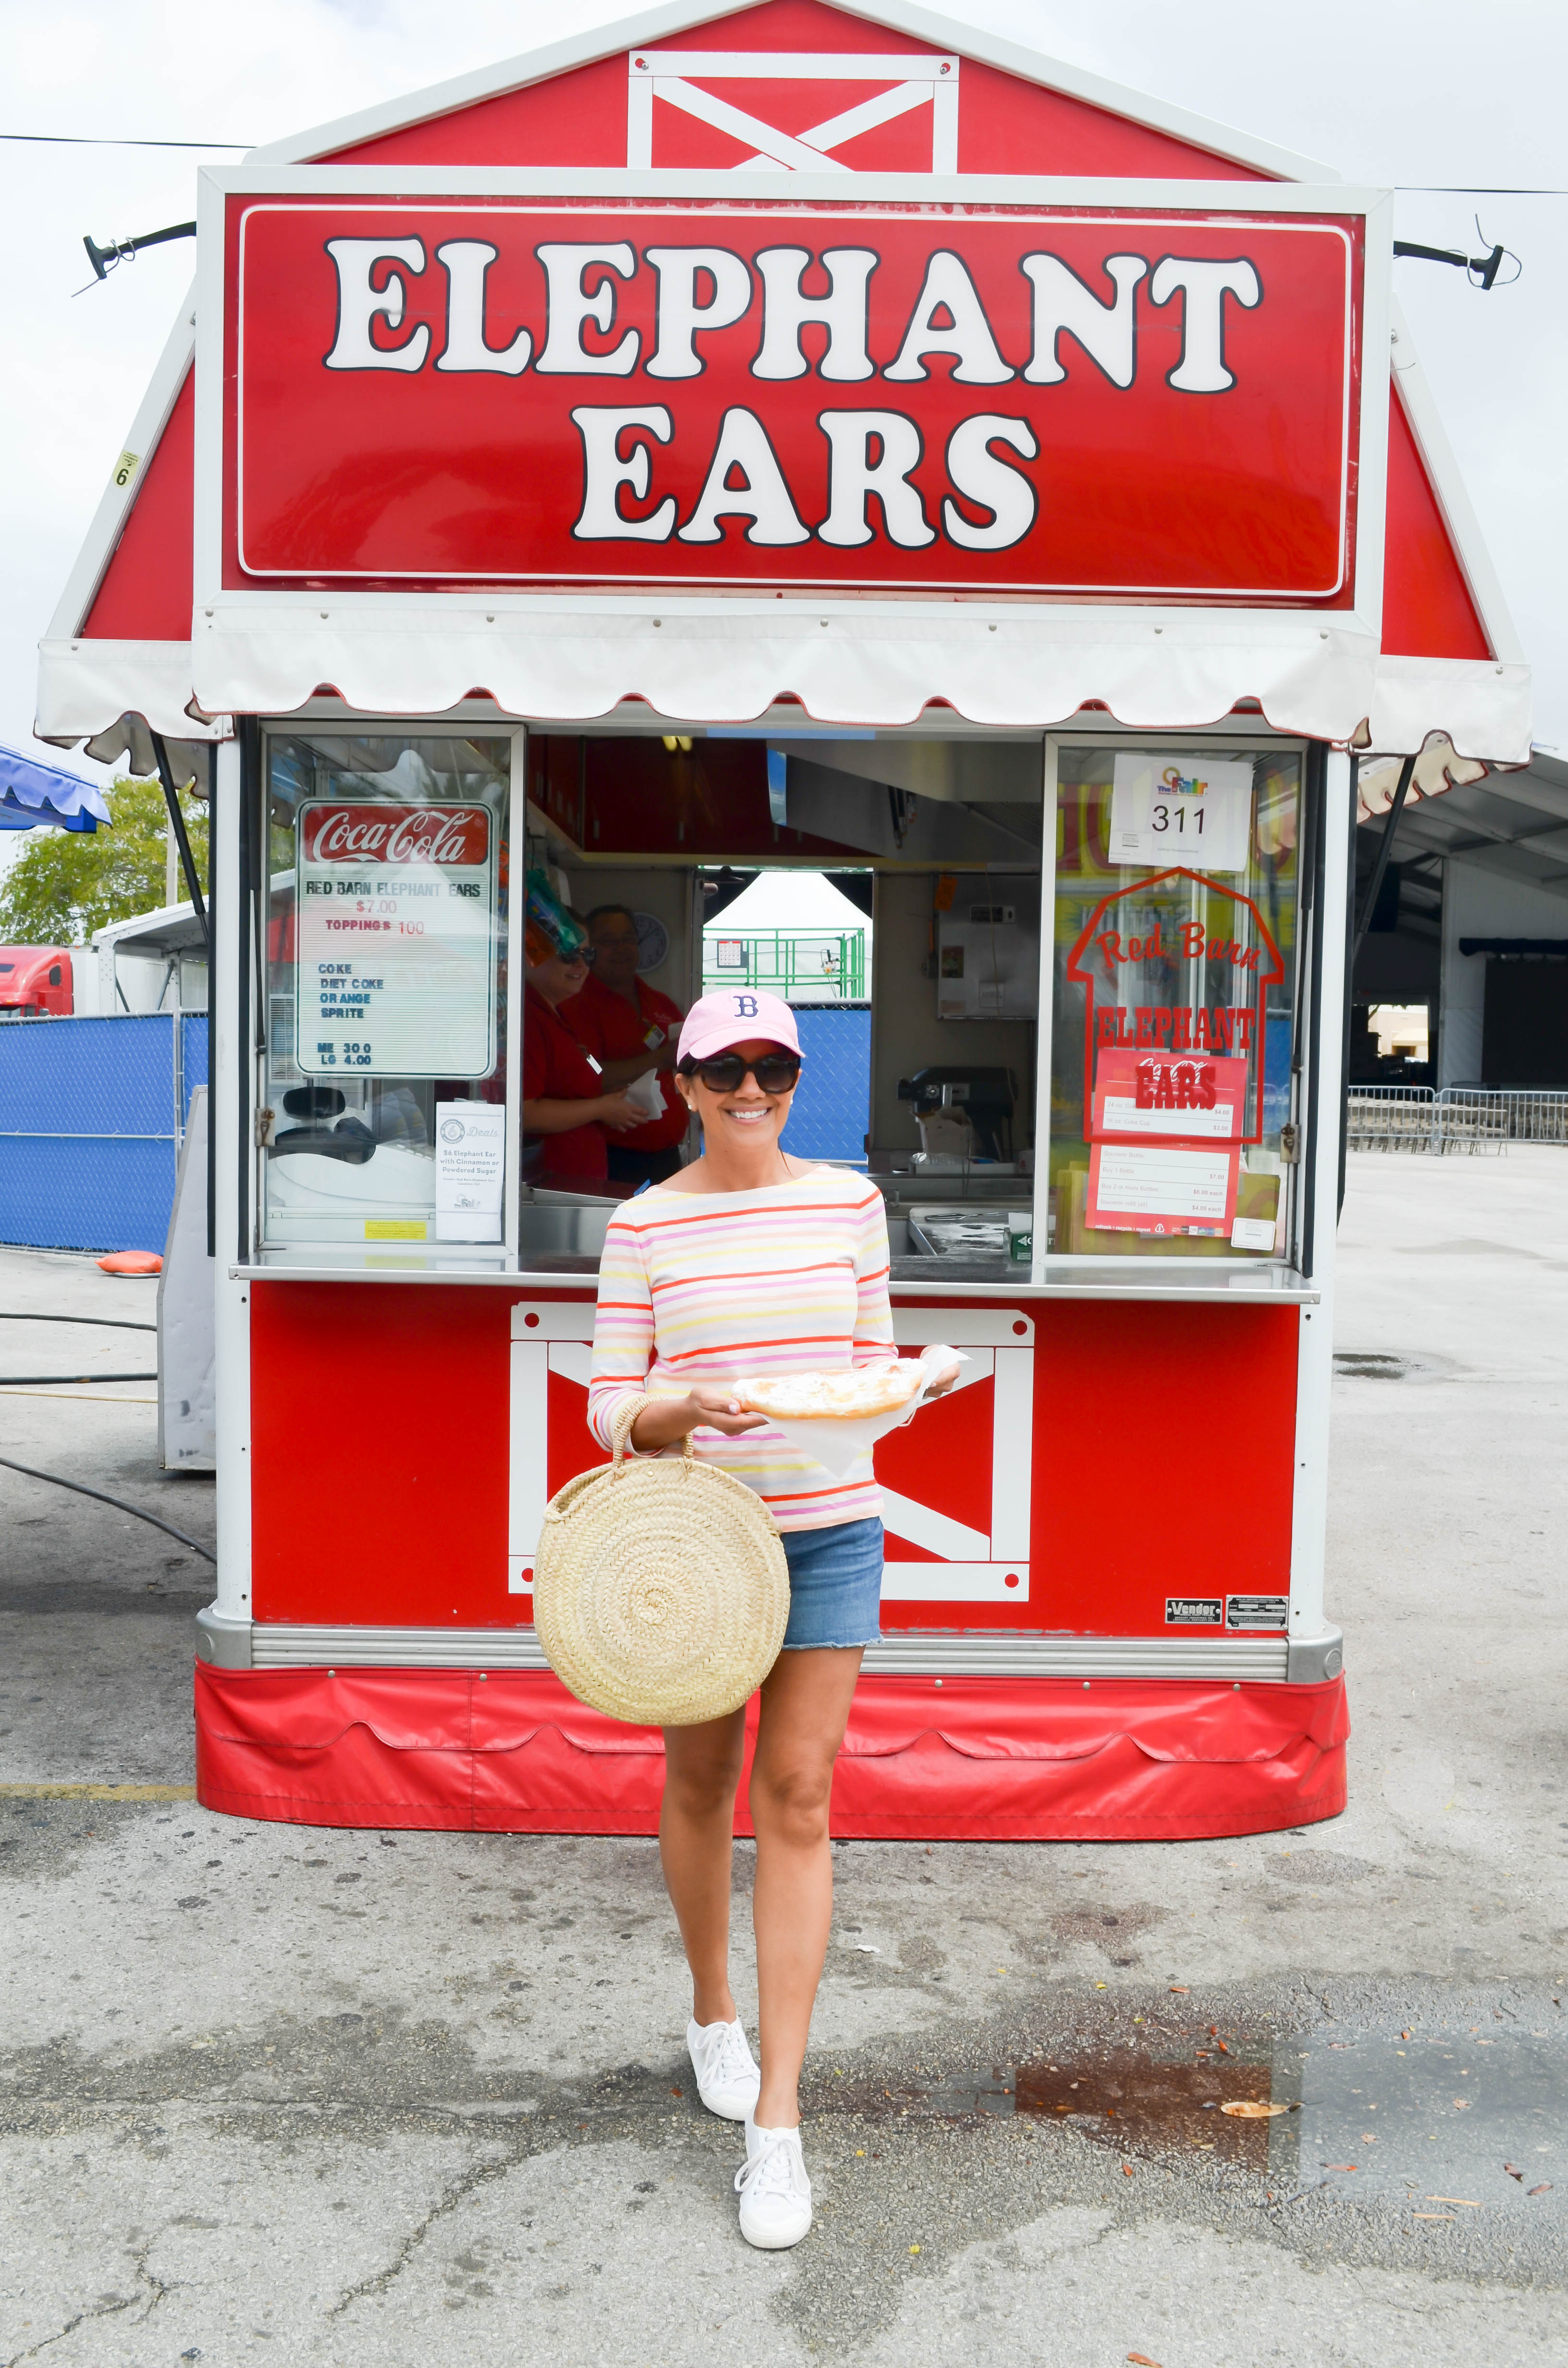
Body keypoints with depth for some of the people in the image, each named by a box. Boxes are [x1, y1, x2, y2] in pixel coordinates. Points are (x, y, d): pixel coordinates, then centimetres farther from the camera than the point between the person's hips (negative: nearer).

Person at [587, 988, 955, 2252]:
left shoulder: (848, 1200, 3)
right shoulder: (645, 1225, -2)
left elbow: (873, 1359, 9)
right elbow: (609, 1405, -2)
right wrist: (682, 1410, -23)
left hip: (828, 1528, 1)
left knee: (798, 1797, -1)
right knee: (701, 1779, 15)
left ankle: (778, 2123, 6)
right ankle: (715, 2013, 41)